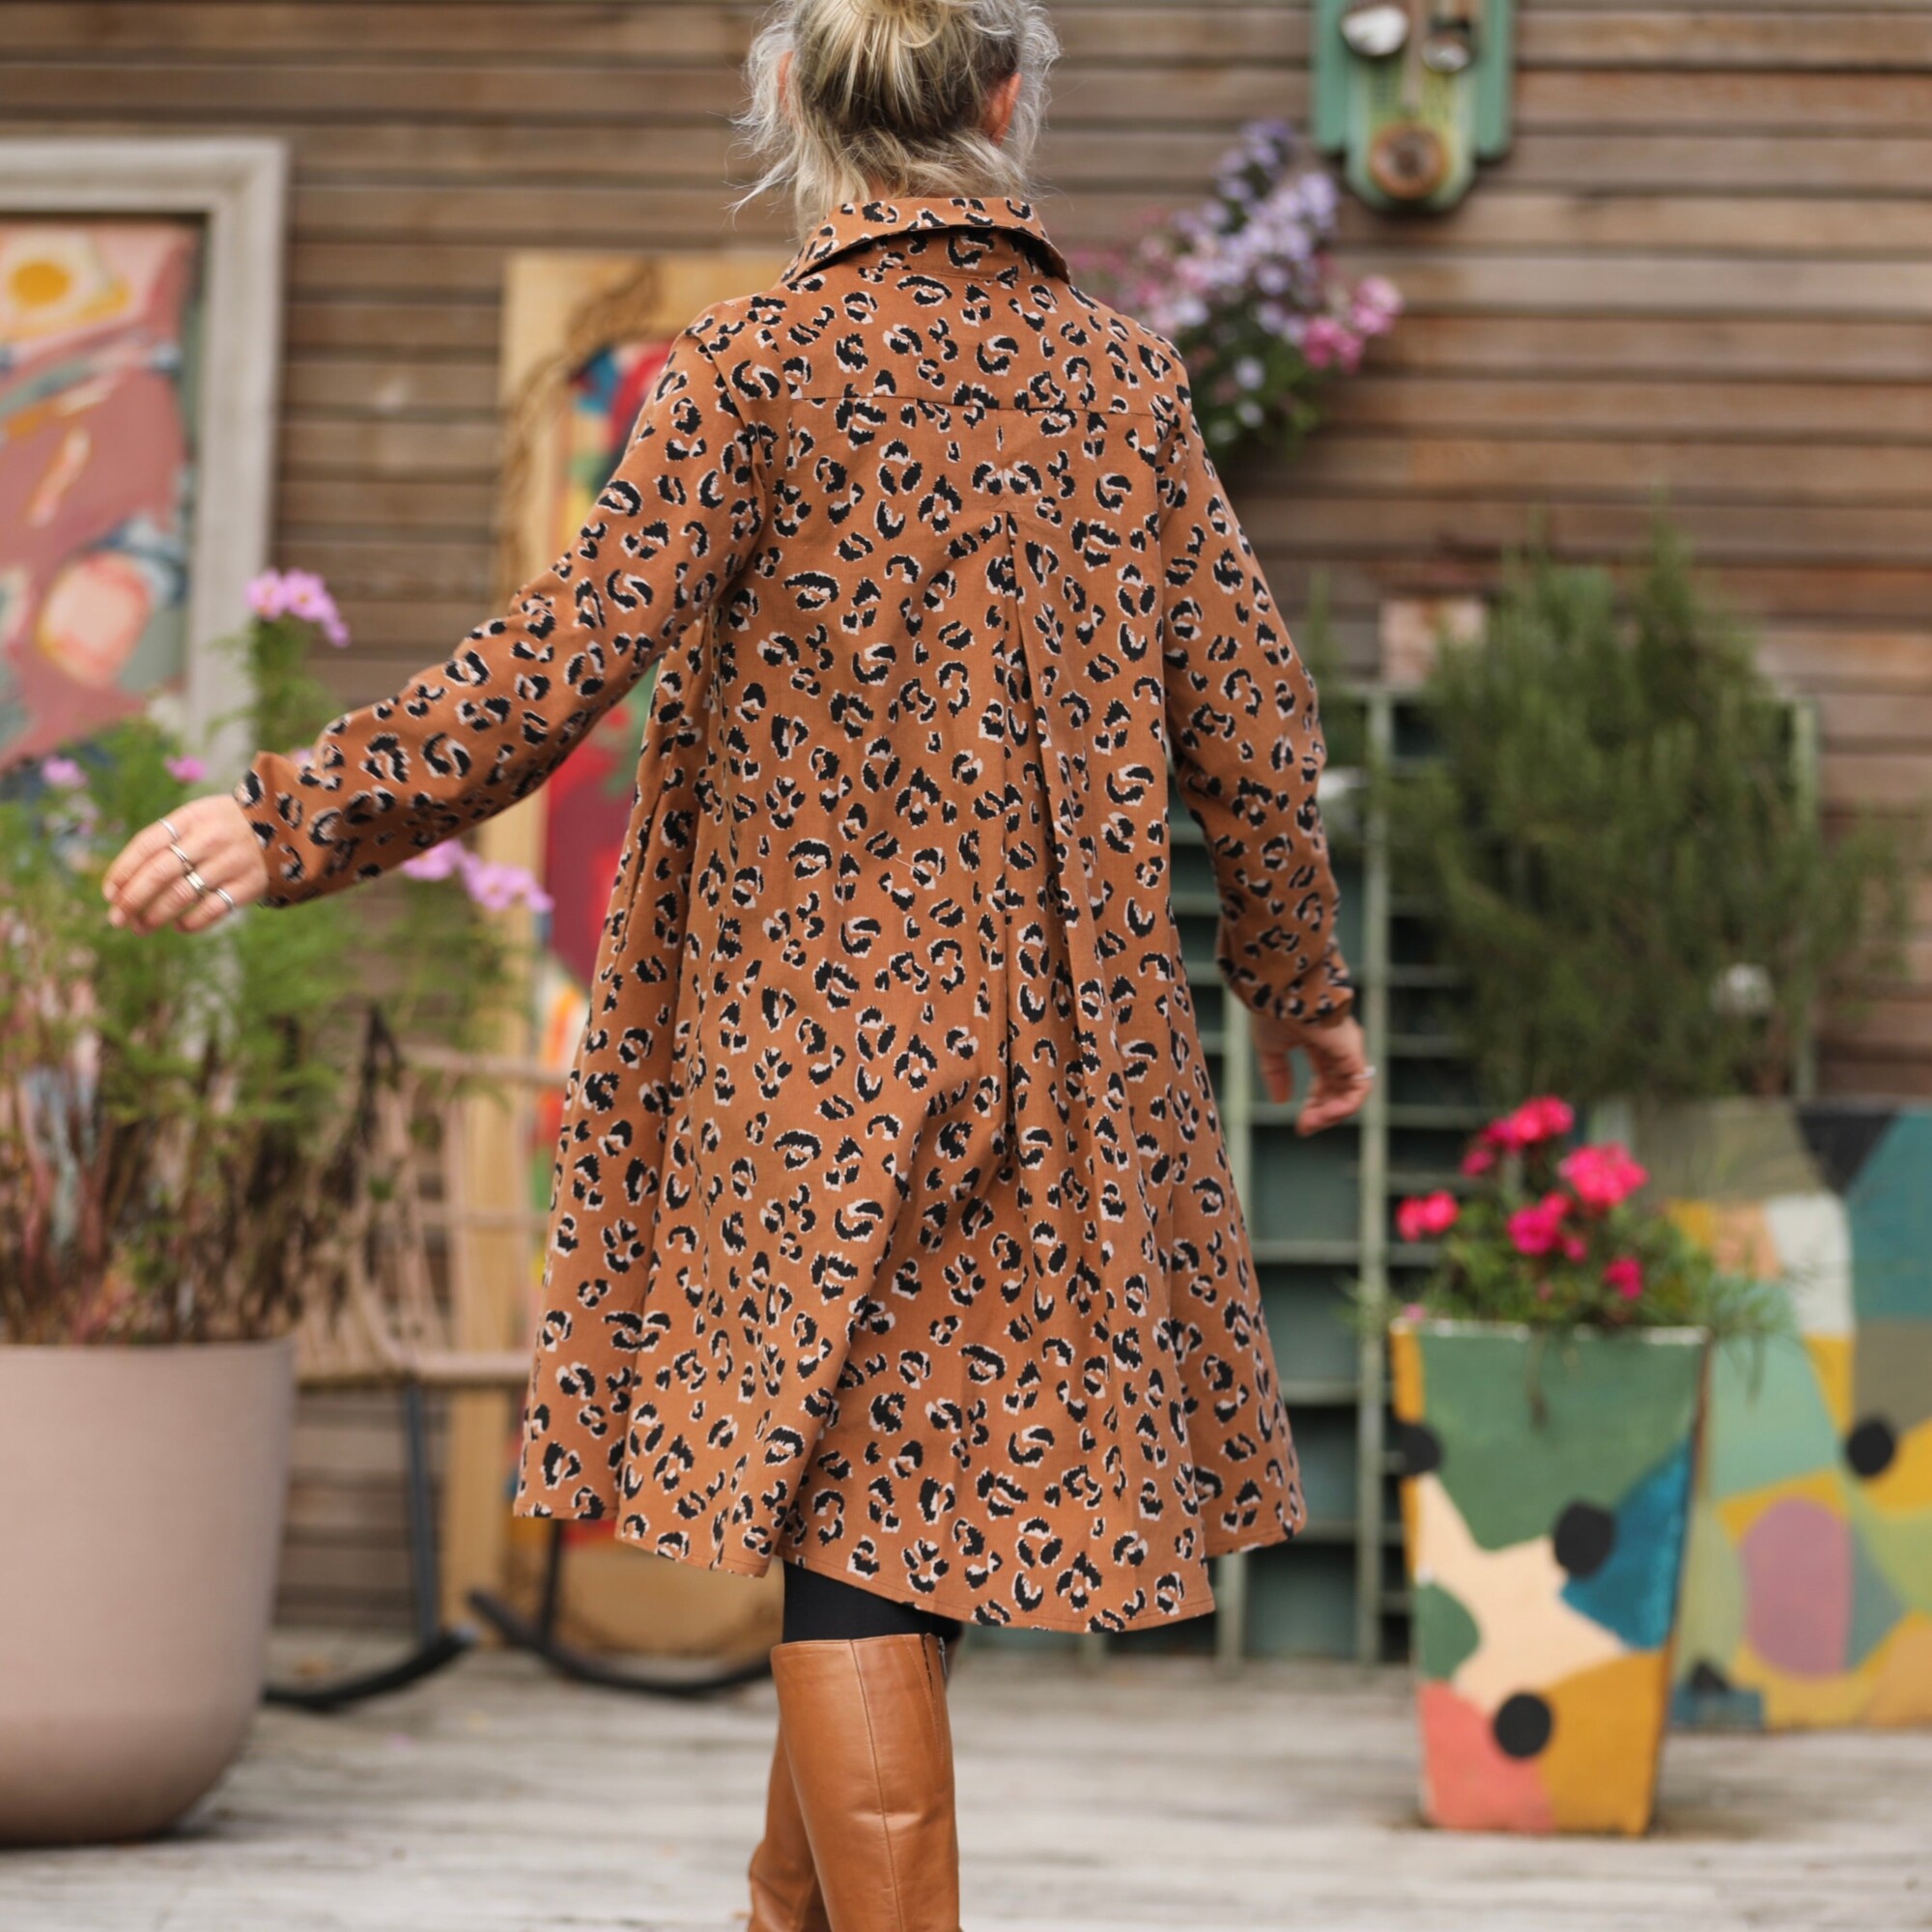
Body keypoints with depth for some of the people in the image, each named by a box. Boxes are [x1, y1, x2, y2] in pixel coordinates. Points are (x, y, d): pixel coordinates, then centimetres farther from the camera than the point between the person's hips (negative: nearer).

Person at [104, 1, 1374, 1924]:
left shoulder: (756, 363, -8)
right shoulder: (1124, 374, 3)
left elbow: (568, 653, -17)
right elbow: (1251, 722, 5)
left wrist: (299, 813, -13)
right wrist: (1301, 982, 19)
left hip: (808, 1018, -4)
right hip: (1063, 1032, 4)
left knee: (846, 1531, 0)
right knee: (885, 1504, 17)